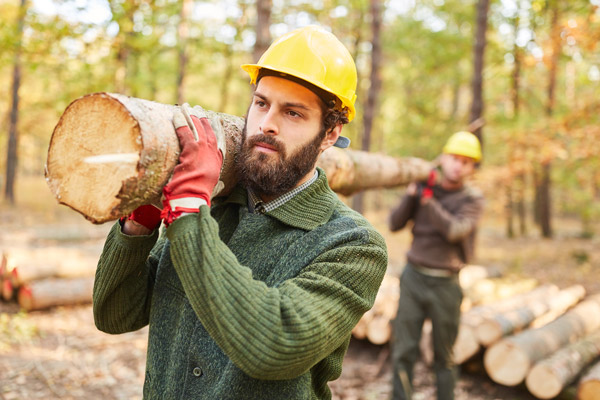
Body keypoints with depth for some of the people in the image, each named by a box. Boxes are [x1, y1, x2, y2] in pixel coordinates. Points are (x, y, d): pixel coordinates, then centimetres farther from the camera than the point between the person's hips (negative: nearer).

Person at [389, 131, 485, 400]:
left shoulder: (472, 199, -1)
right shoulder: (424, 187, 5)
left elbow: (454, 230, -19)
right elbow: (394, 224, -1)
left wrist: (428, 199, -18)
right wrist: (411, 194, -12)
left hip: (445, 284, -1)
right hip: (413, 278, 2)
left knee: (444, 357, 10)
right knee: (403, 352, 2)